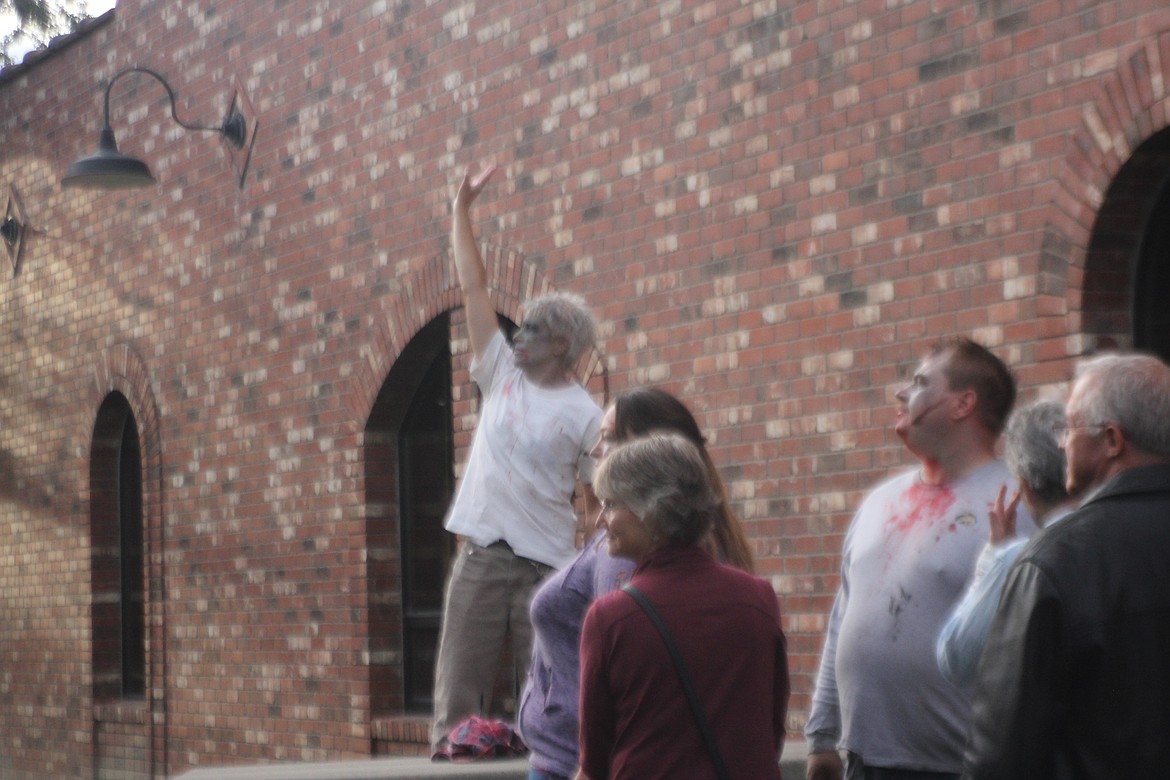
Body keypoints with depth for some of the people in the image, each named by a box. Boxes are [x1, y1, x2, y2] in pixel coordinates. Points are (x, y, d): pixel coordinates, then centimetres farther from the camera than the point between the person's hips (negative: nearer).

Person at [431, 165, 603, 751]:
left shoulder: (586, 416, -2)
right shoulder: (503, 375, 9)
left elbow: (601, 504, -1)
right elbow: (473, 288, 9)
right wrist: (461, 209, 9)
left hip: (547, 566, -4)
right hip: (480, 557, 4)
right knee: (459, 692, 2)